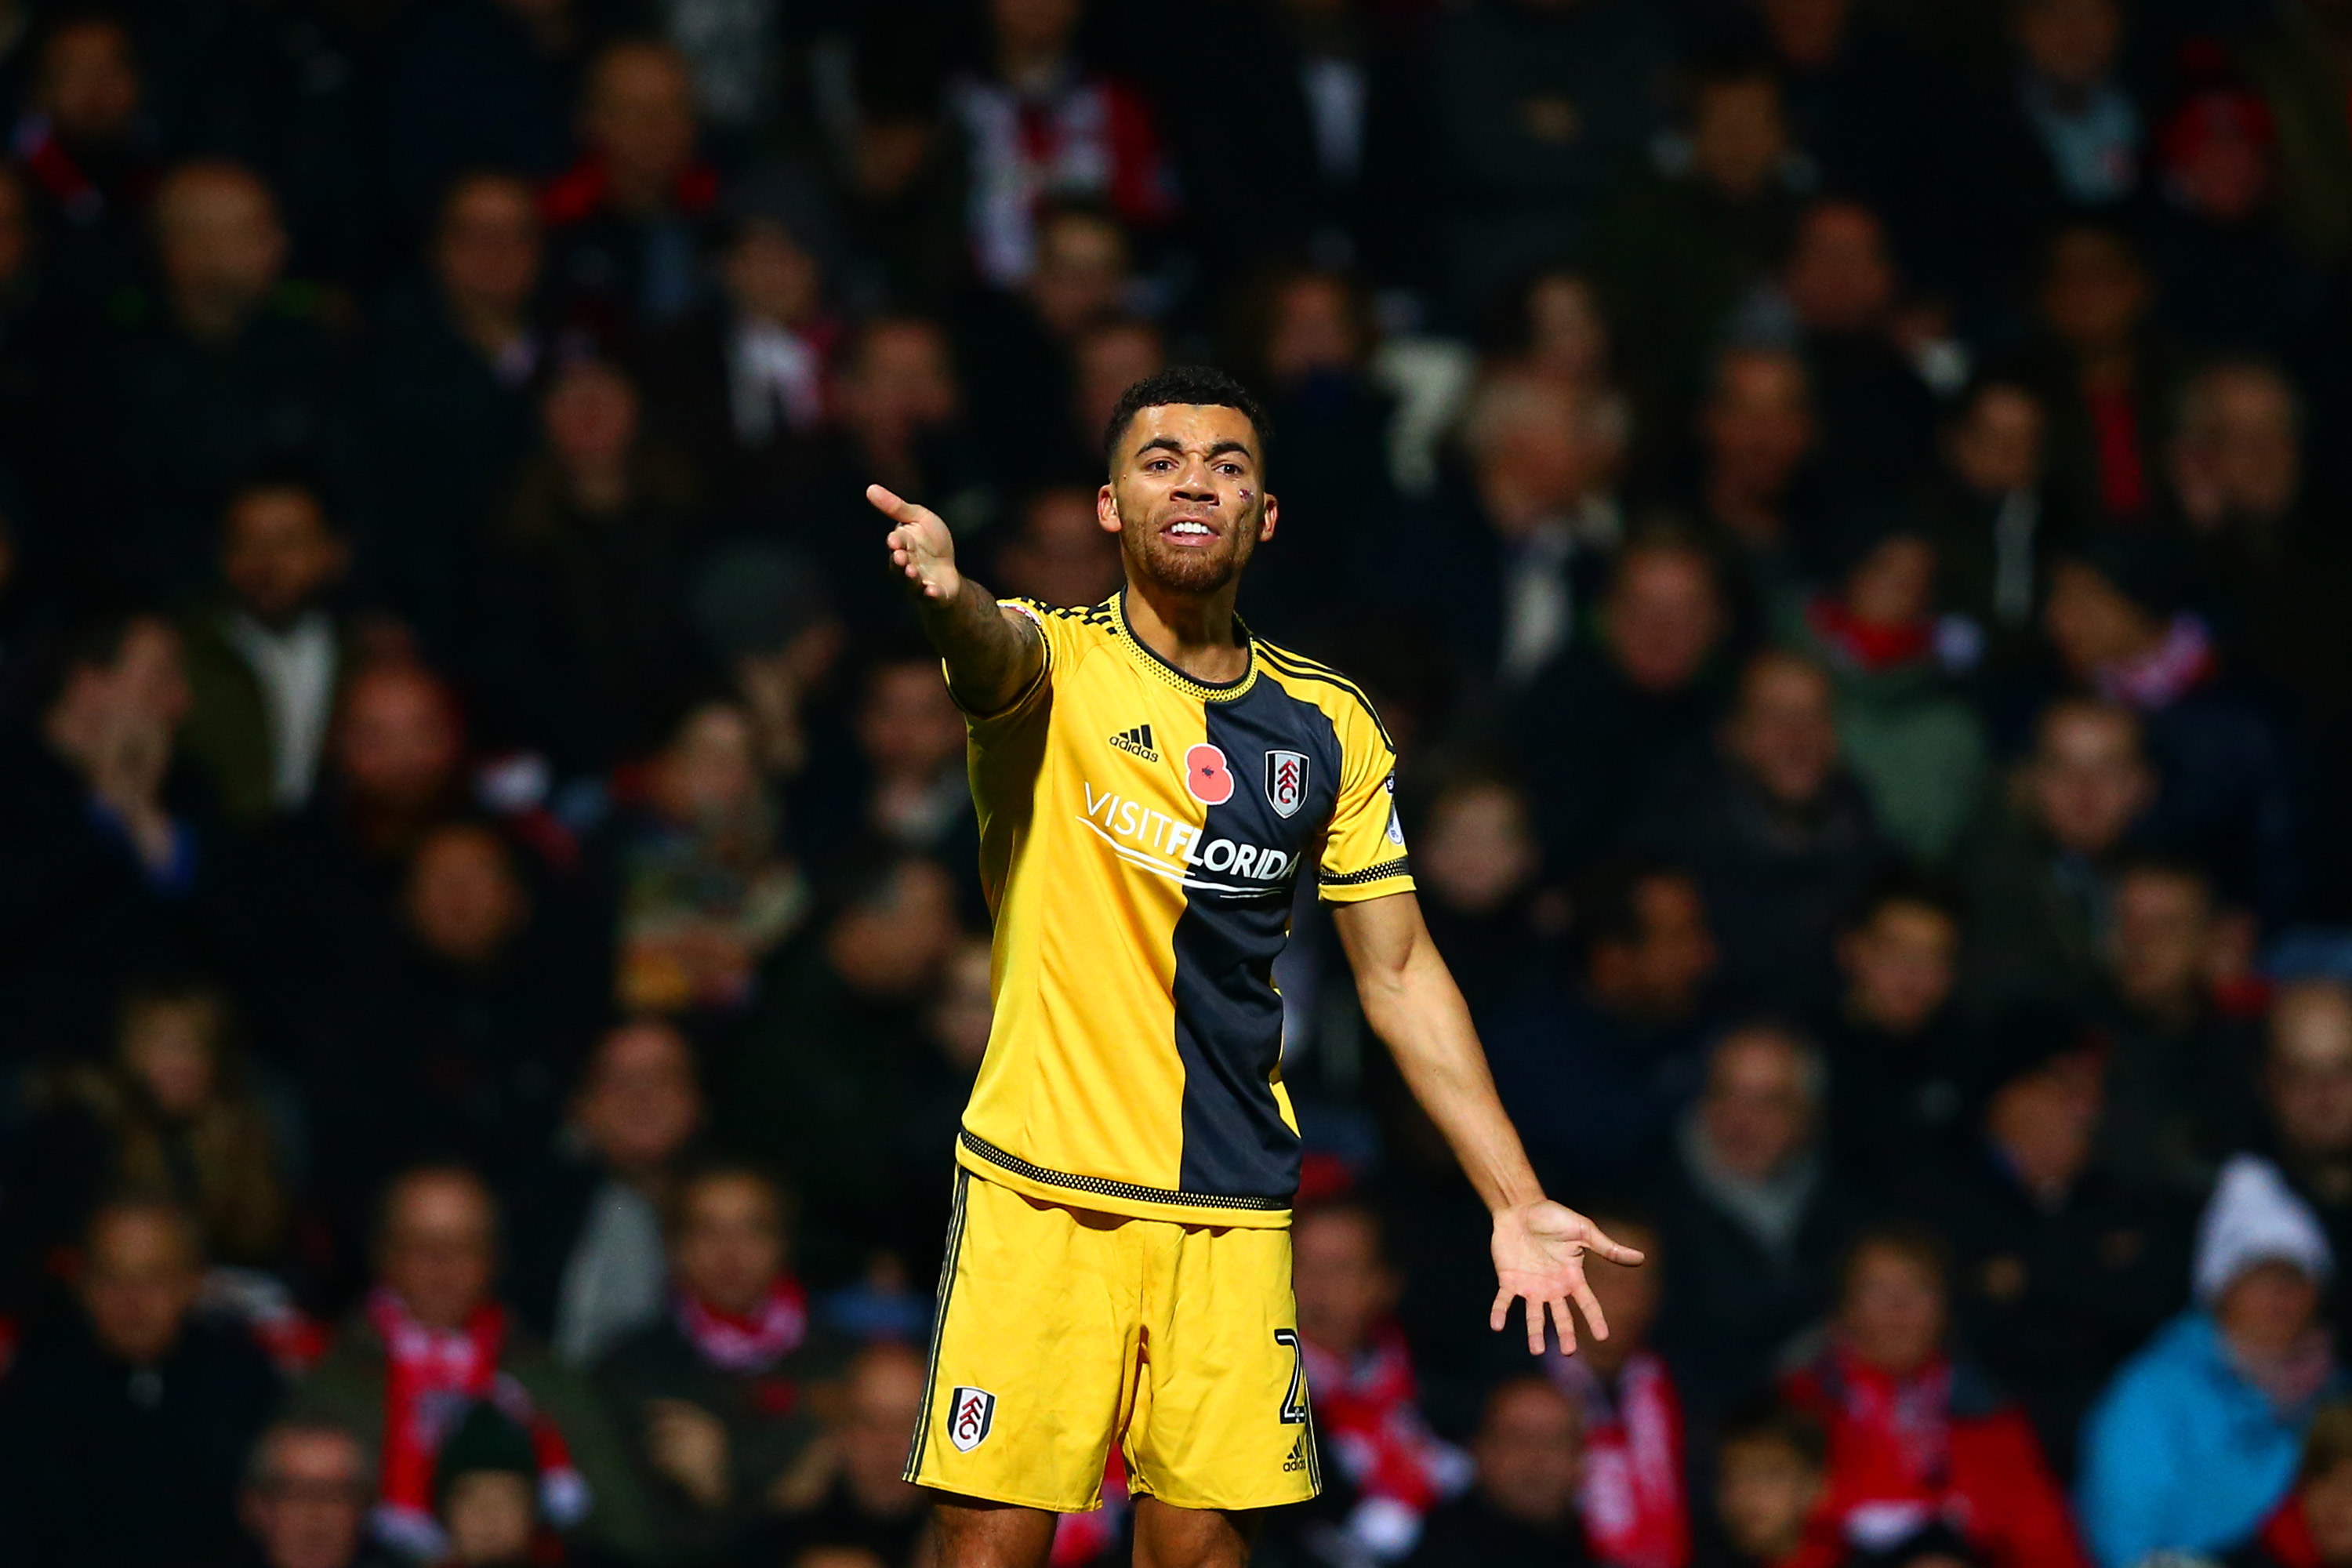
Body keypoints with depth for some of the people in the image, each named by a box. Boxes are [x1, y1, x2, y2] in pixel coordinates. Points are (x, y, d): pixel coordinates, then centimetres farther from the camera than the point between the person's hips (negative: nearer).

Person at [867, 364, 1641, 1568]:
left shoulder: (1329, 729, 9)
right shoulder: (1059, 664, -2)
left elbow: (1399, 975, 14)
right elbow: (997, 654, -27)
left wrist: (1516, 1201, 8)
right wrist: (946, 592, -53)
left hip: (1232, 1212, 3)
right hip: (1039, 1191, -3)